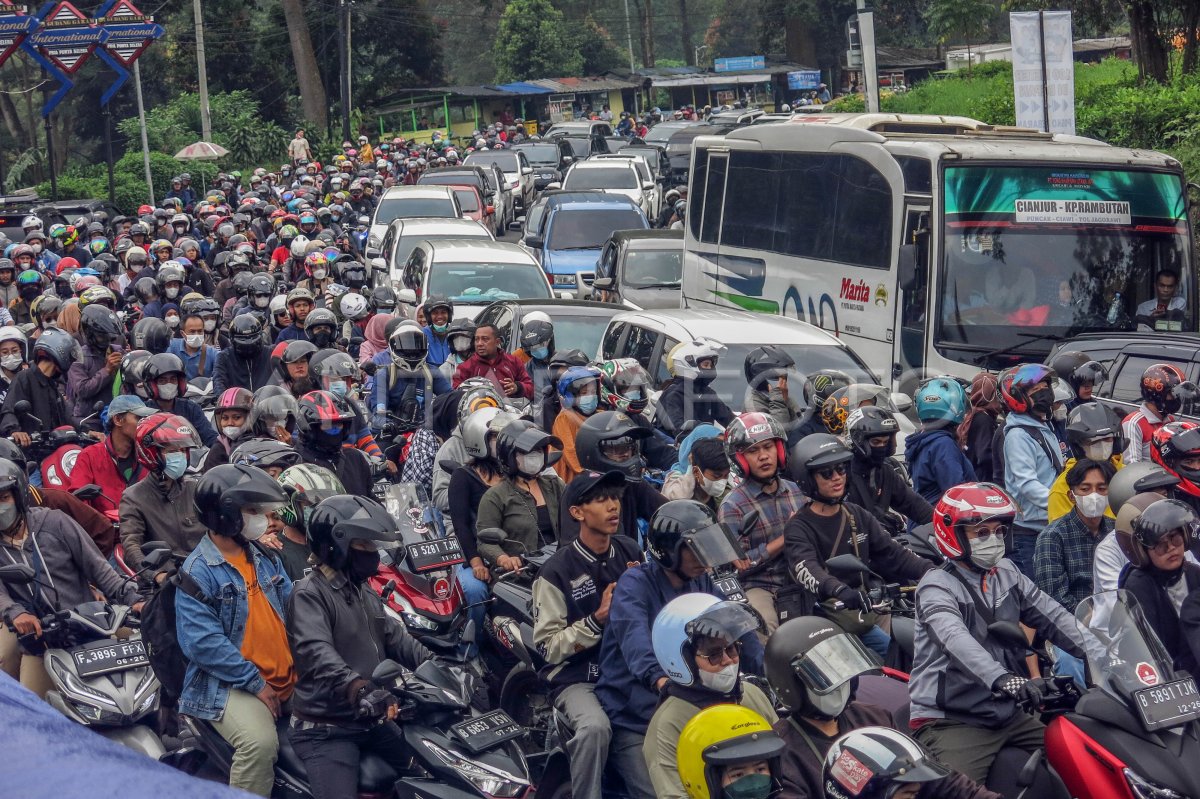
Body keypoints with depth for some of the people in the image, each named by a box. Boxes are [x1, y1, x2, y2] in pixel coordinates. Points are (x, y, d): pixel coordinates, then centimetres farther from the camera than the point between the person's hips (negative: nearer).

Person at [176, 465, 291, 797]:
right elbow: (203, 643, -16)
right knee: (260, 743, -32)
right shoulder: (197, 572, -9)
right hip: (228, 686, -7)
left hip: (287, 682, 7)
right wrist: (255, 683, -17)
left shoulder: (265, 558, 14)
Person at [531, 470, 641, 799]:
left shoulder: (631, 553, 9)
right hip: (577, 677, -5)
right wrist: (598, 619, -18)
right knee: (595, 727, -35)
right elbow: (547, 645, -8)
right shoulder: (557, 571, -6)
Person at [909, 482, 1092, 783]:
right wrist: (1002, 678, -46)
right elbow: (955, 638, -29)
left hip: (1008, 713, 7)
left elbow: (1051, 617, 6)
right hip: (951, 720, -7)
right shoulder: (937, 586, -10)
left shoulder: (1007, 574, 13)